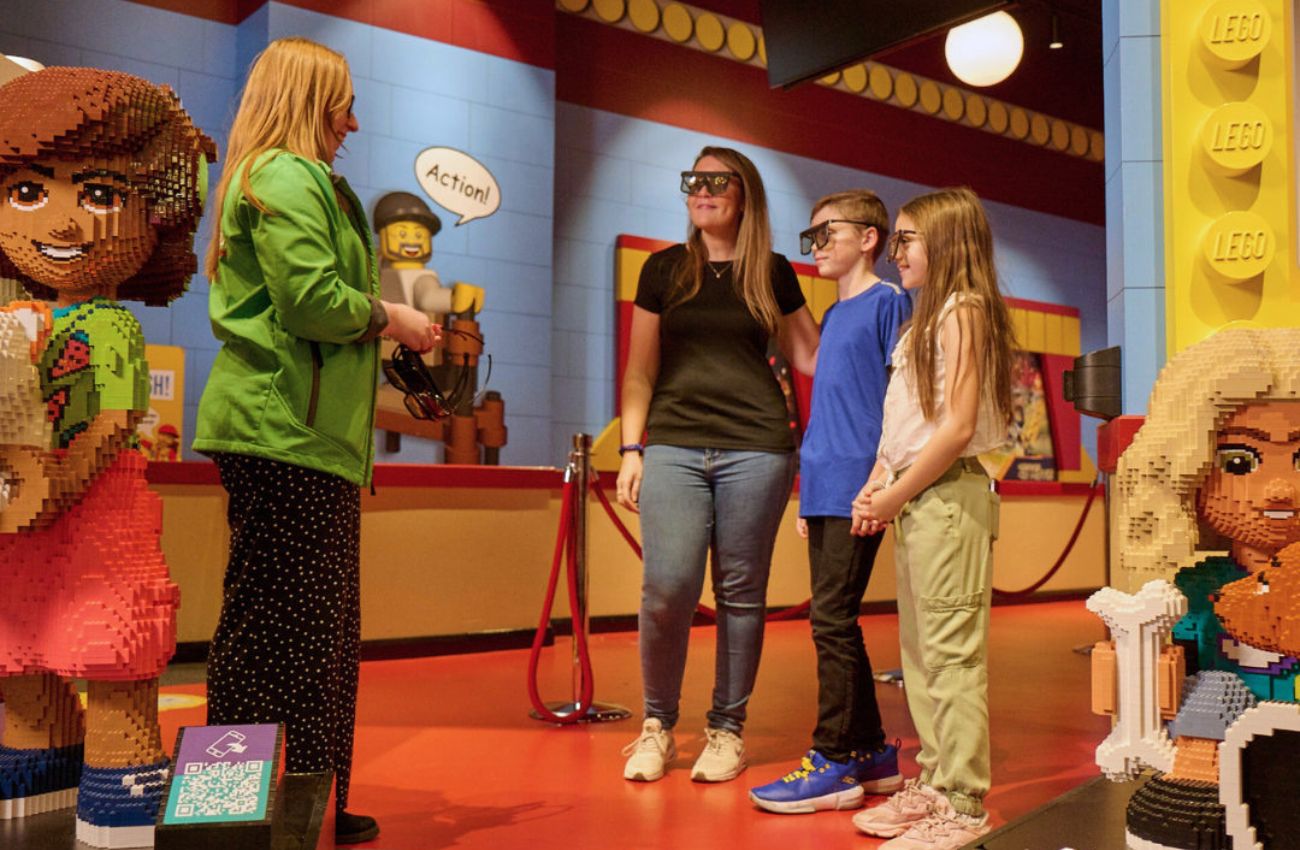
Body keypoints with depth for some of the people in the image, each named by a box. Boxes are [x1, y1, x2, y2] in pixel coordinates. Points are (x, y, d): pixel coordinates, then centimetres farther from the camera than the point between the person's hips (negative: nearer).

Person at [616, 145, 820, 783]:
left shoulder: (772, 273, 11)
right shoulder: (664, 269, 12)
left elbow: (811, 356, 17)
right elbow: (640, 371, 11)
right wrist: (630, 449, 3)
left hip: (755, 448, 0)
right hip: (673, 445, 0)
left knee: (740, 591, 2)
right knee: (668, 586, -9)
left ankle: (727, 728, 17)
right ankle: (657, 724, 10)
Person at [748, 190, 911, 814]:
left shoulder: (888, 302, -3)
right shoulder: (832, 316, 20)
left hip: (857, 487, -8)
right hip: (824, 488, 9)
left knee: (832, 618, -8)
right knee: (836, 622, 11)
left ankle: (834, 762, 1)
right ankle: (872, 751, 21)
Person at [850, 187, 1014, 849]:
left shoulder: (963, 309, -9)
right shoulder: (926, 317, 18)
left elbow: (959, 426, -17)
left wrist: (897, 495, -12)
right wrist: (876, 487, 7)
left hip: (948, 497, -10)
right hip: (912, 502, 10)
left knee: (952, 654, -5)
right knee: (919, 652, 14)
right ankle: (932, 784, 24)